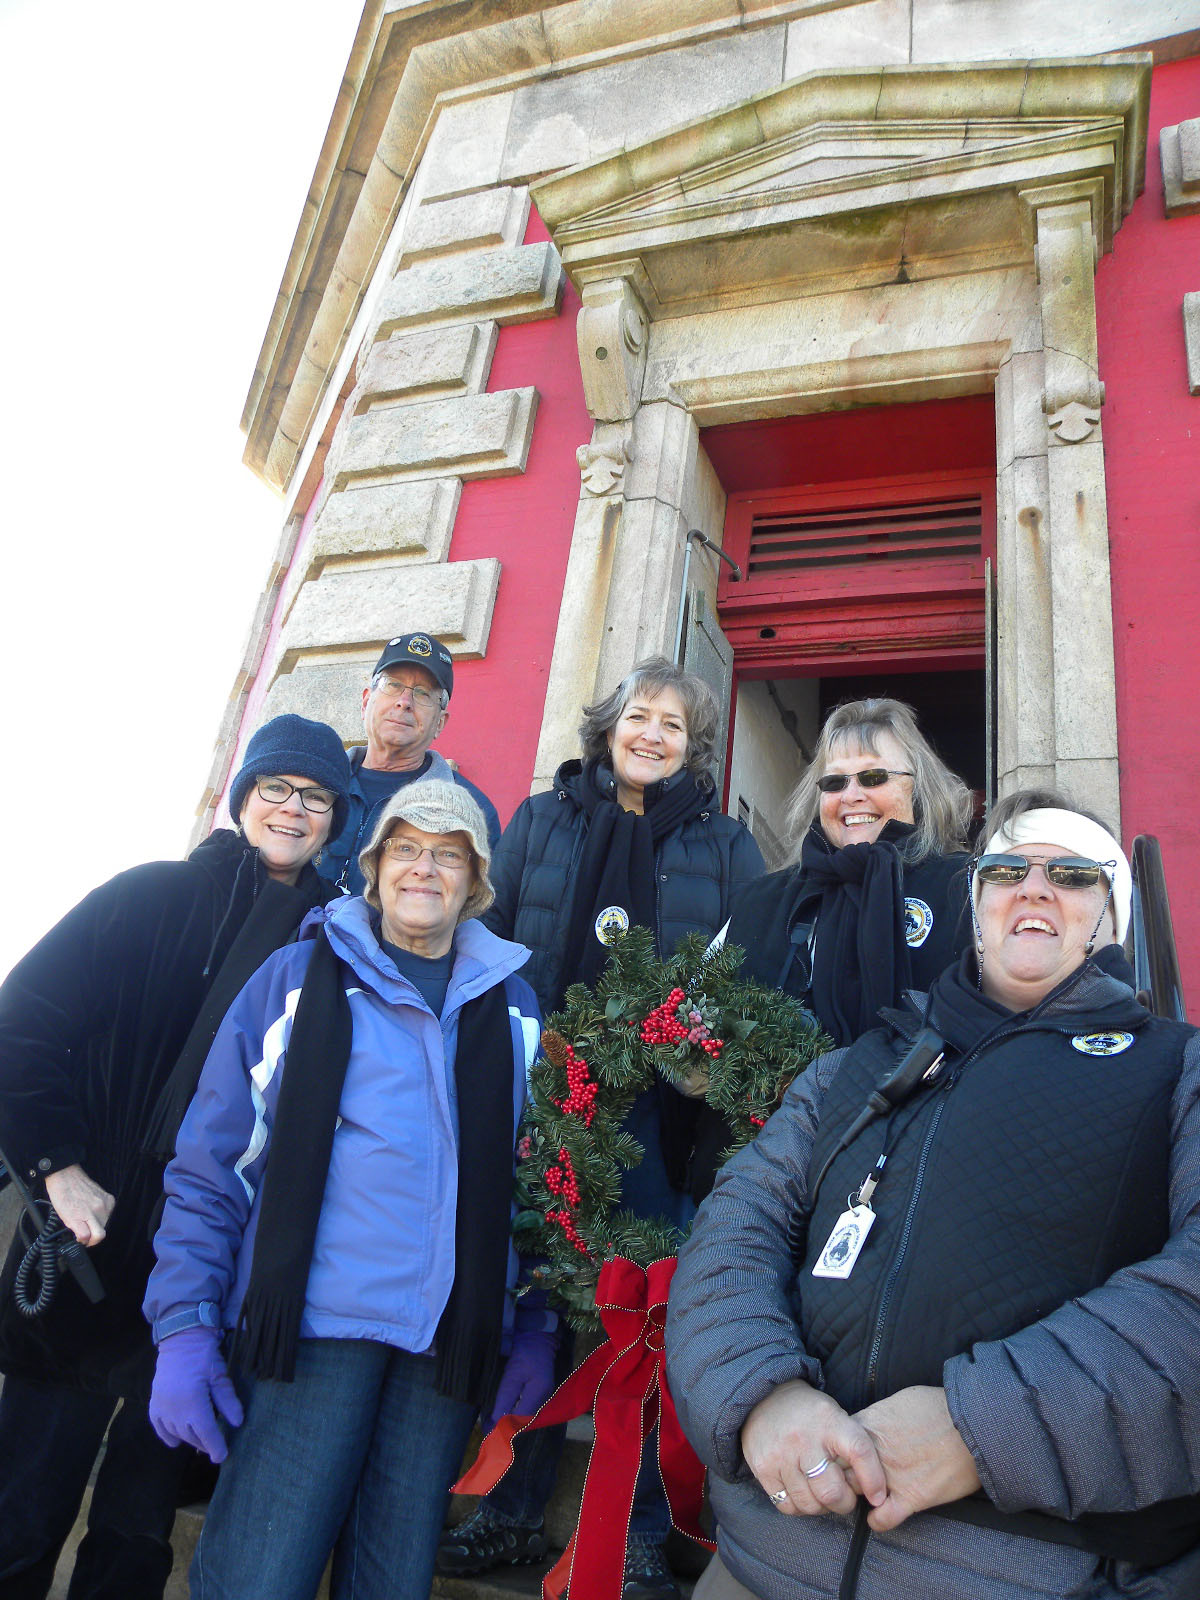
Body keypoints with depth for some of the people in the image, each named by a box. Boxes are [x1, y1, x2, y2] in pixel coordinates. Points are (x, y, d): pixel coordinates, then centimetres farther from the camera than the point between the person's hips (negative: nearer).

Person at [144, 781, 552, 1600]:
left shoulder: (511, 1002, 9)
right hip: (315, 1321, -2)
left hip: (452, 1340, 3)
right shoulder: (298, 975, 1)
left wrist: (539, 1331, 9)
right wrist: (185, 1328, -6)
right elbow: (212, 1164, 0)